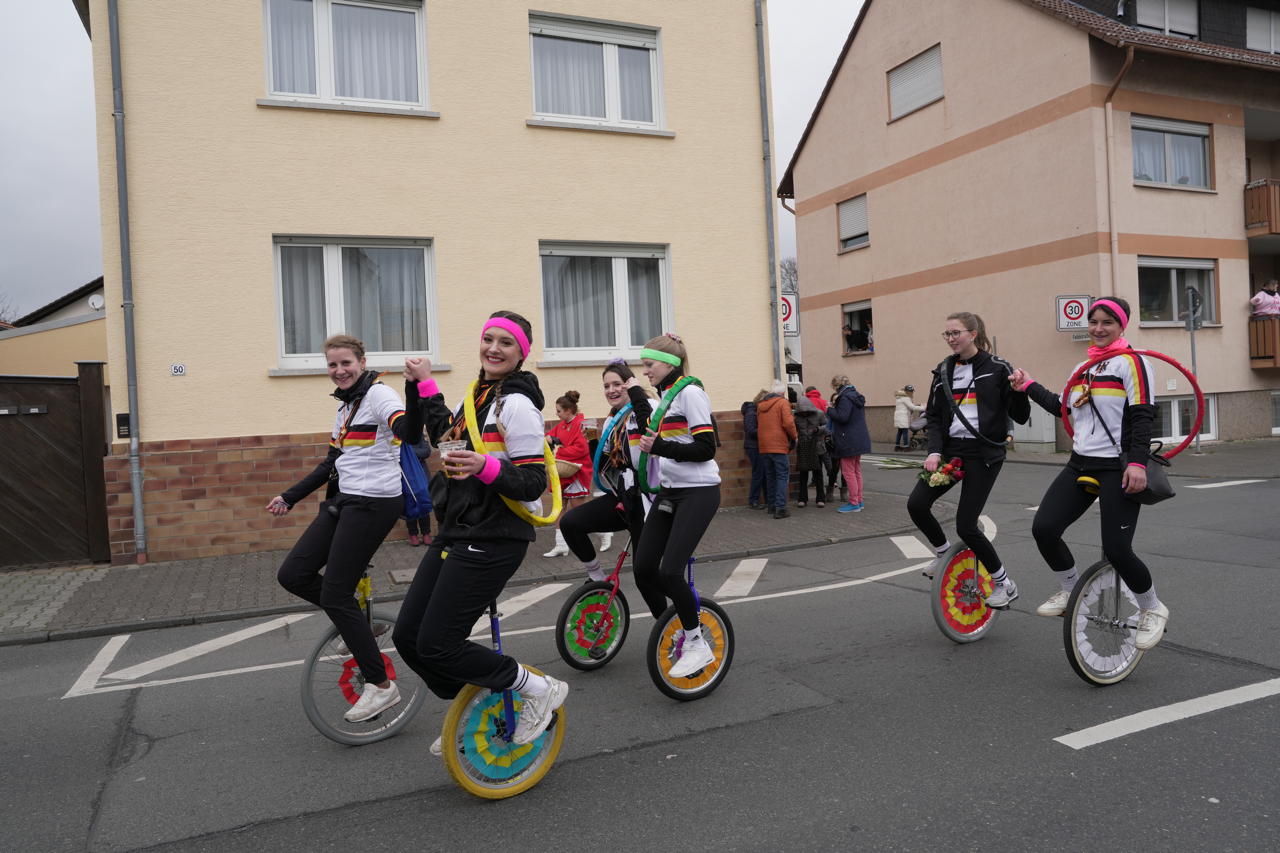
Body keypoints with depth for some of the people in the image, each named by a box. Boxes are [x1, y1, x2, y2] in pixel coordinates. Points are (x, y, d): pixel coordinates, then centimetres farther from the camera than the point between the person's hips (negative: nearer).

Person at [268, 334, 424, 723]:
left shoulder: (378, 394, -10)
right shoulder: (345, 406, 17)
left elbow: (409, 433, -29)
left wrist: (414, 389, -45)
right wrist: (290, 497, 23)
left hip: (374, 504, -9)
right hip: (344, 501, 9)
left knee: (334, 594, -8)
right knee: (292, 574, 4)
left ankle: (381, 685, 3)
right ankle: (357, 624, 21)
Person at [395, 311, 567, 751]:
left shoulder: (517, 404, -13)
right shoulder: (476, 396, 12)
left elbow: (533, 483, -18)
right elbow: (444, 432, 32)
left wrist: (484, 466, -33)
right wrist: (424, 384, 30)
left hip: (492, 541, -9)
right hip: (455, 533, 9)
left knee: (436, 646, -9)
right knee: (407, 636, 9)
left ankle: (540, 689, 7)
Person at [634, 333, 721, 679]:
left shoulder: (690, 393, -11)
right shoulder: (664, 397, 16)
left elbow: (706, 448, -18)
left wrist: (660, 447, -21)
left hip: (698, 492, -9)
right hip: (669, 492, 9)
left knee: (670, 572, -17)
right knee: (643, 568, 1)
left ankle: (697, 645, 1)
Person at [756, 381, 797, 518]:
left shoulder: (760, 405, 13)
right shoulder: (782, 402, -6)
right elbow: (788, 423, -14)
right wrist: (794, 437, -1)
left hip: (763, 446, 6)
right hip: (779, 446, -6)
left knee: (770, 477, 16)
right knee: (782, 476, -2)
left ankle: (772, 506, 19)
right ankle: (780, 508, -9)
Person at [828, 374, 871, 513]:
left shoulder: (845, 398, -16)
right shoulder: (857, 396, 15)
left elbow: (842, 417, -24)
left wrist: (830, 409, -9)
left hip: (848, 442, -10)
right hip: (859, 441, 10)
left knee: (848, 473, -3)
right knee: (856, 471, 15)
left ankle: (854, 503, -1)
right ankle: (859, 501, 21)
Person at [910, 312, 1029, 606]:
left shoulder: (997, 369, -4)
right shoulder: (944, 371, 9)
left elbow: (1020, 417, -4)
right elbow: (934, 416, 8)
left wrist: (1020, 391, -22)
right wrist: (934, 450, -8)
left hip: (983, 453, -5)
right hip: (951, 449, 5)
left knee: (966, 526, -9)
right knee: (916, 504, -12)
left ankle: (1005, 584, 14)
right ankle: (945, 554, 18)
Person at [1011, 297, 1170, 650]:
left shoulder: (1131, 363, -5)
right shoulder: (1082, 368, 17)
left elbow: (1143, 416, -14)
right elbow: (1062, 408, 25)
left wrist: (1137, 462, -24)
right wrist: (1029, 386, 25)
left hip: (1118, 469, -6)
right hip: (1080, 465, 7)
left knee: (1117, 550, -11)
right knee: (1043, 529, -10)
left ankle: (1152, 610, 17)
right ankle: (1070, 592, 15)